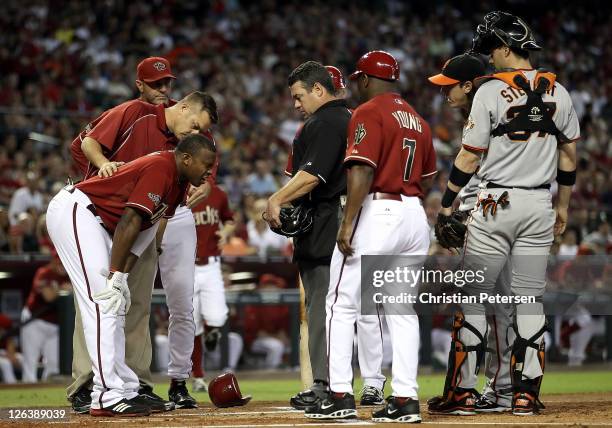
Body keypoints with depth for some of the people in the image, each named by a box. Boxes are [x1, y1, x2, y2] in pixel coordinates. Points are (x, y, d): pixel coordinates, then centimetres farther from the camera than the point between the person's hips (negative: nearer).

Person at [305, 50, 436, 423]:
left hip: (377, 212, -7)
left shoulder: (369, 112, -7)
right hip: (416, 217, 8)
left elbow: (362, 171, -16)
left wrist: (348, 223, -18)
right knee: (403, 310, 8)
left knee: (342, 306, -2)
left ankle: (341, 395, -6)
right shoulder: (417, 120, 17)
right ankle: (405, 399, 4)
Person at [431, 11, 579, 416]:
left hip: (496, 202, -4)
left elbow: (469, 158, -8)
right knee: (530, 298, 8)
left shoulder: (491, 91, -9)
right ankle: (526, 394, 6)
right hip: (540, 205, 4)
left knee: (474, 296, 2)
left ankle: (463, 393, 1)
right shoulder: (558, 92, 5)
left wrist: (447, 206, 0)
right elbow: (569, 154, 11)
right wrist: (563, 206, 20)